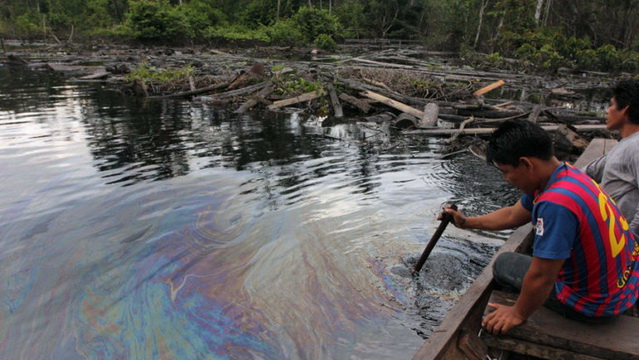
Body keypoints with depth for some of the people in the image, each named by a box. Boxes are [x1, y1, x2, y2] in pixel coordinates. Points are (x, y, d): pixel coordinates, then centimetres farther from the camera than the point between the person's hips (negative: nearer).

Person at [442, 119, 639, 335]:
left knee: (504, 264, 7)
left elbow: (541, 278, -29)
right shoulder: (565, 174, -4)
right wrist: (466, 222, 18)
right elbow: (513, 215, 11)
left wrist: (518, 314, -13)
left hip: (597, 304, -8)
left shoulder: (556, 204, -35)